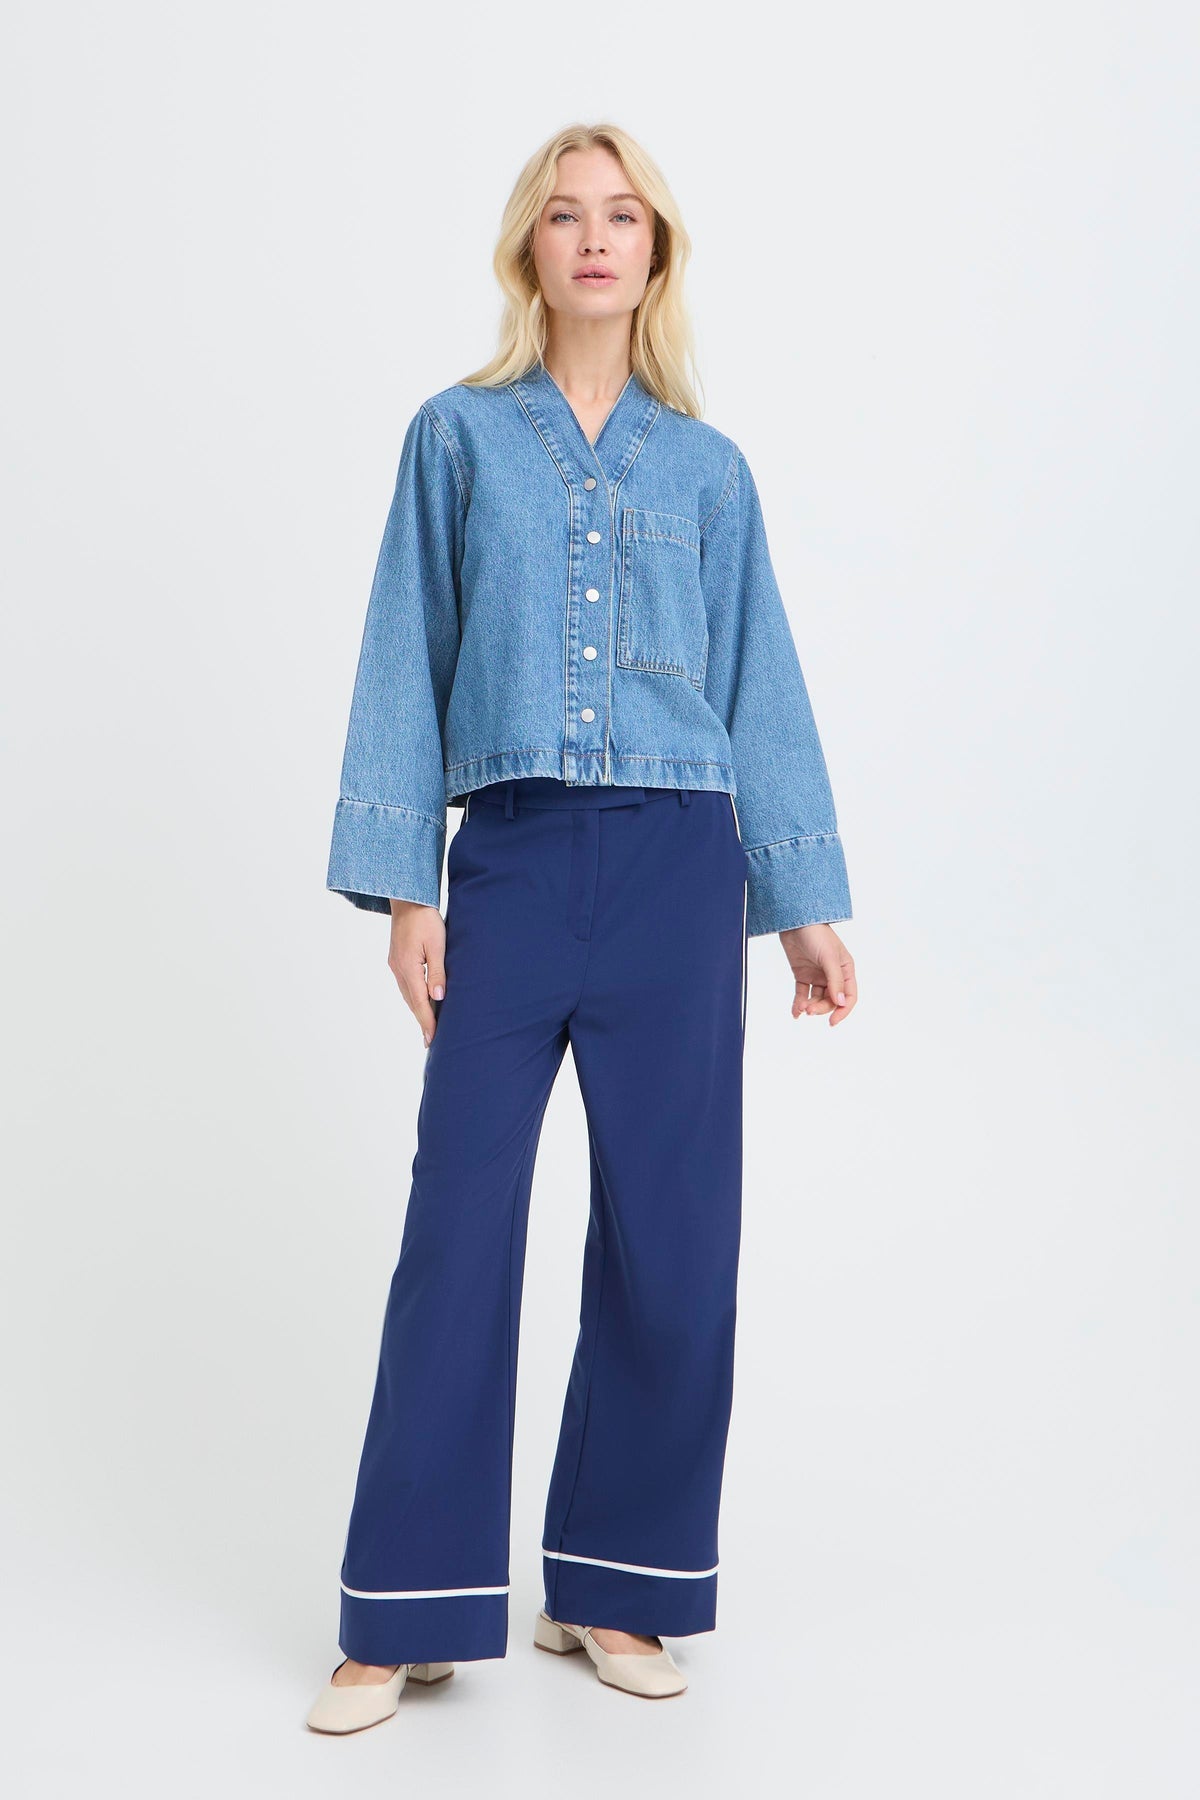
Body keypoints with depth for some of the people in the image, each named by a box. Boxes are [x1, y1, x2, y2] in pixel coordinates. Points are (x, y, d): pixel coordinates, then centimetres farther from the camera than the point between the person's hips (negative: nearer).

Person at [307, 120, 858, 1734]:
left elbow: (762, 688, 12)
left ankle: (616, 1591, 19)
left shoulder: (707, 468, 11)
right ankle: (409, 1617, 10)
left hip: (677, 868, 2)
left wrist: (807, 902, 7)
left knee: (671, 1233, 3)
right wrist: (402, 886, -2)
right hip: (511, 863, -1)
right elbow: (406, 664, 5)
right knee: (458, 1226, -2)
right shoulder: (458, 437, 8)